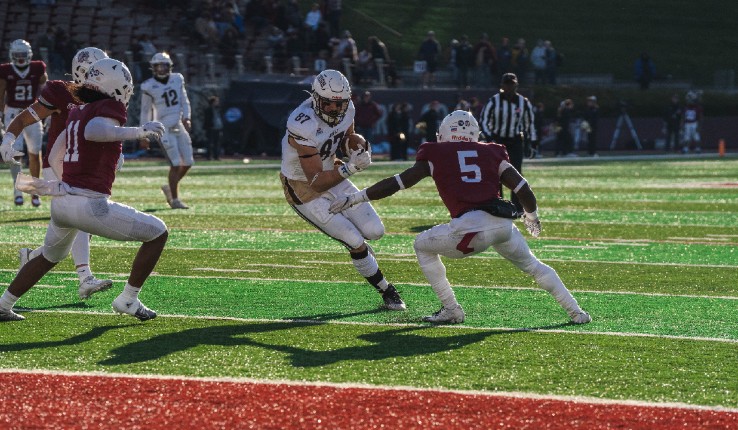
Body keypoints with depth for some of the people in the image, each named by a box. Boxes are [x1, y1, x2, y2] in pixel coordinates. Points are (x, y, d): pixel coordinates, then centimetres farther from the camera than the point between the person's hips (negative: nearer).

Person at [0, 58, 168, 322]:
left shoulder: (78, 112, 17)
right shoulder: (111, 107, -6)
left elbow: (54, 158, 21)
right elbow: (93, 131, -29)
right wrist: (137, 131, -23)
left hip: (61, 201, 8)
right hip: (90, 205, -8)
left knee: (48, 258, 33)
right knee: (158, 233, 5)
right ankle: (128, 300, 9)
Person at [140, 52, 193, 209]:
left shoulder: (177, 79, 6)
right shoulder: (149, 87, -6)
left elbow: (184, 101, 13)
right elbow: (145, 111, 0)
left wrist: (186, 118, -5)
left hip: (179, 126, 5)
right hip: (164, 129, -5)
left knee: (187, 162, 3)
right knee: (176, 164, -11)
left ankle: (169, 187, 26)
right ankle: (174, 199, 0)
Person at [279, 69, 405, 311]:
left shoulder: (346, 109, -12)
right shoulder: (303, 126, -34)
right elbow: (316, 182, -32)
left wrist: (357, 149, -7)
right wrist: (349, 168, -42)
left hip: (331, 175, 7)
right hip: (304, 189, -7)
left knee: (375, 231, -2)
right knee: (356, 242, -9)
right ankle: (387, 292, 11)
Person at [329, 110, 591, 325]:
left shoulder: (436, 155, 15)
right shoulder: (492, 153, 21)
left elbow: (397, 183, 13)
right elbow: (523, 190, 16)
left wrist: (355, 198, 21)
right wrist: (531, 216, 37)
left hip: (471, 228, -4)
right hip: (504, 225, 4)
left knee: (423, 246, 23)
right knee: (532, 266, 28)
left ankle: (451, 310, 19)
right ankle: (576, 312, 20)